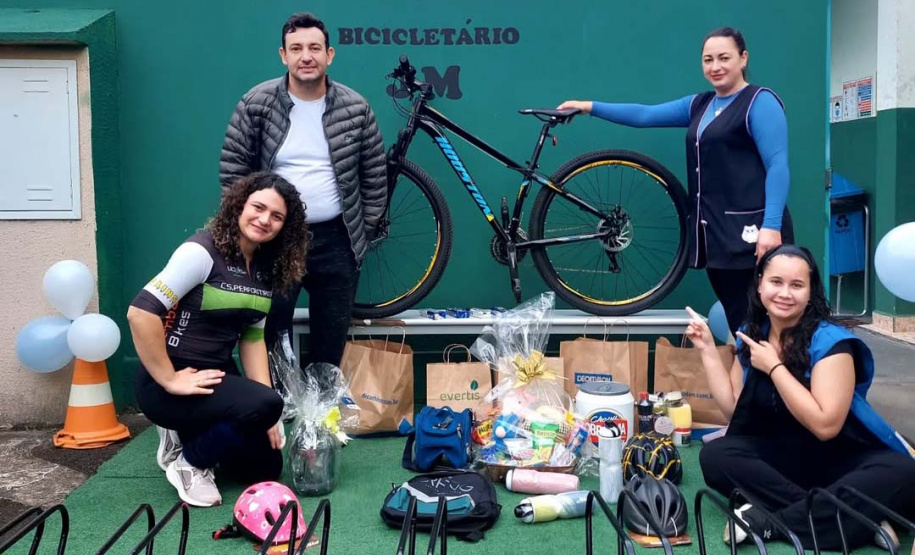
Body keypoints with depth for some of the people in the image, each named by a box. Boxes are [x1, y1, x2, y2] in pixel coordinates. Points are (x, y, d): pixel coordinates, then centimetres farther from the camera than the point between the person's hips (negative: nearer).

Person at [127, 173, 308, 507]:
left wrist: (266, 413, -1)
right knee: (265, 404, -30)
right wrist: (169, 381, -23)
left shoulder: (267, 268, 4)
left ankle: (186, 437, 25)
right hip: (170, 384, -8)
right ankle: (191, 462, -6)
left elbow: (252, 337, 7)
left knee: (265, 468, 9)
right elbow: (140, 313, -26)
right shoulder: (202, 251, -19)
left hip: (217, 377, 8)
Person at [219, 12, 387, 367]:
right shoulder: (256, 105, -5)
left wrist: (363, 234, 3)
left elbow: (374, 178, 6)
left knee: (331, 342, 11)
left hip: (335, 240, 1)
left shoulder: (356, 108, -1)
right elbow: (232, 173, 0)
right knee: (271, 337, 5)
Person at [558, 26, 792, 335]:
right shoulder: (699, 105, 18)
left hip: (751, 231, -7)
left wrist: (772, 226, -22)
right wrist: (590, 107, 9)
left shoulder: (760, 103, -5)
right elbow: (644, 116, 16)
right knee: (735, 319, 10)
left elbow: (778, 167, -13)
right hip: (714, 231, 7)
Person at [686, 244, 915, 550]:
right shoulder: (751, 336, 0)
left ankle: (768, 521, -30)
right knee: (714, 455, -24)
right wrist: (708, 349, -4)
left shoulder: (830, 341, -17)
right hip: (783, 457, 4)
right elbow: (733, 408, -1)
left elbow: (825, 425, -25)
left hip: (841, 457, -4)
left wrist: (774, 367, -22)